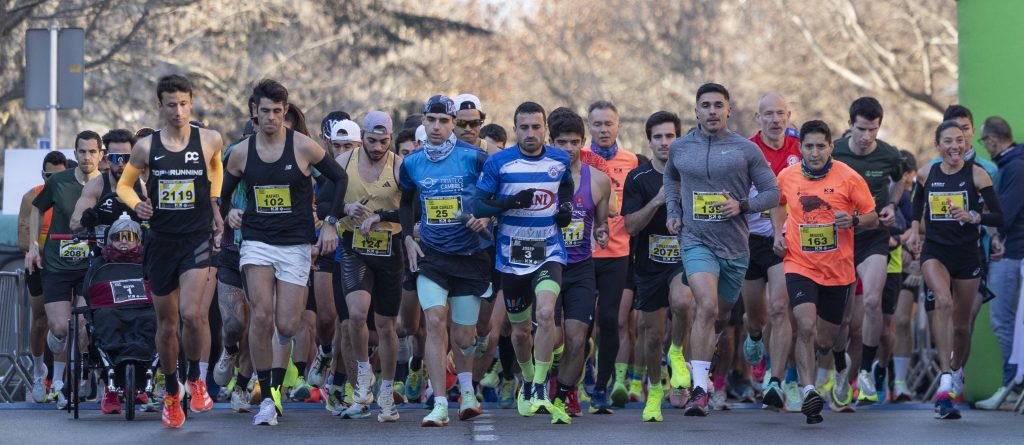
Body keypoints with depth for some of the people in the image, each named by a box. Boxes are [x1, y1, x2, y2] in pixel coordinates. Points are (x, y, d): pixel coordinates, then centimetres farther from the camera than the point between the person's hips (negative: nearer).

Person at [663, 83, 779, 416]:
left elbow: (772, 193, 2)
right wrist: (673, 211, 14)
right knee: (707, 307, -23)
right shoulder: (679, 148, 5)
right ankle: (699, 391, -23)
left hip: (735, 246, 2)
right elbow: (670, 178, 27)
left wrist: (742, 206, -14)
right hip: (697, 242, -2)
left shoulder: (746, 149, -1)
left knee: (721, 315, 15)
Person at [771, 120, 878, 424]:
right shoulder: (787, 177, -1)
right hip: (800, 265, 0)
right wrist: (779, 233, 6)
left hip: (838, 270, 0)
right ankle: (808, 393, -20)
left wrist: (853, 220, -21)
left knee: (825, 342, 10)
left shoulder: (848, 178, -7)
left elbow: (872, 218, 0)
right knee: (806, 327, -22)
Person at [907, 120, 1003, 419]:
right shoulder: (926, 174, 1)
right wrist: (915, 227, 9)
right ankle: (945, 380, -36)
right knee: (943, 301, -29)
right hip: (934, 252, 0)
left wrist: (972, 216, -26)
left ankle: (957, 370, 42)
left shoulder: (976, 174, -7)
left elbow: (999, 217, -10)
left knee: (962, 324, 10)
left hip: (967, 255, 0)